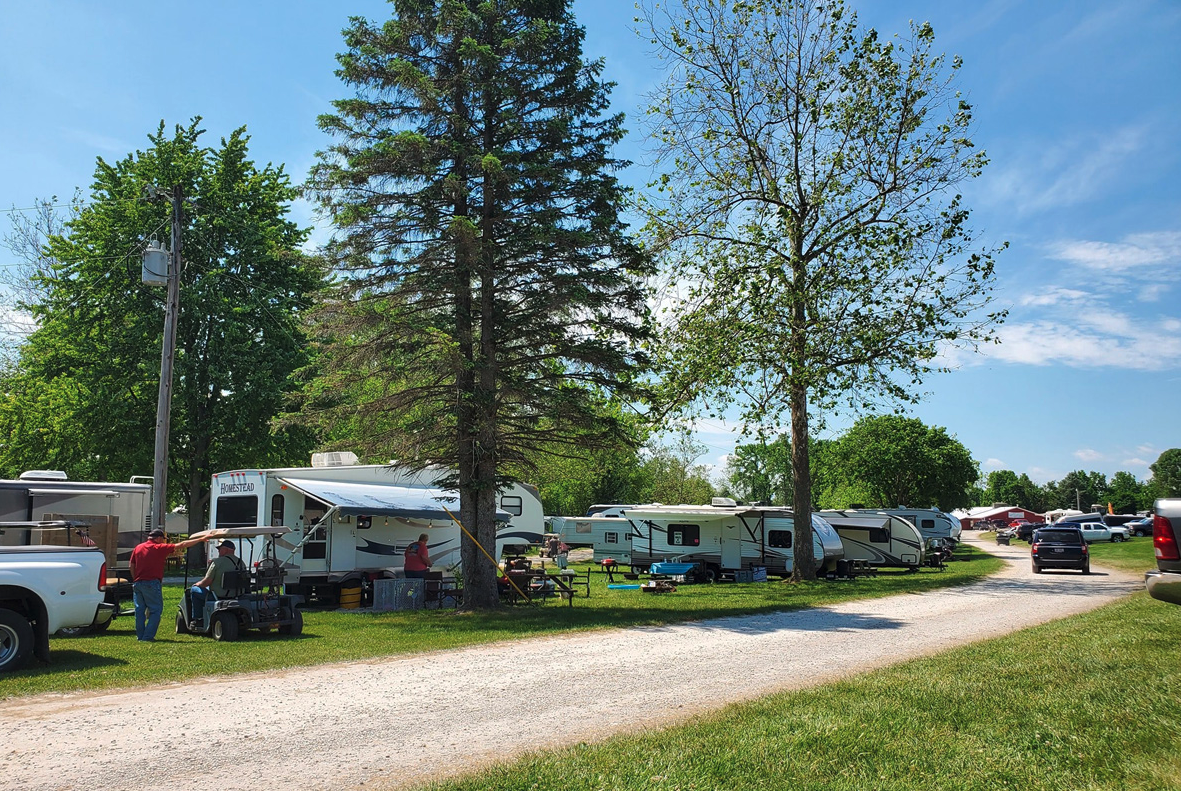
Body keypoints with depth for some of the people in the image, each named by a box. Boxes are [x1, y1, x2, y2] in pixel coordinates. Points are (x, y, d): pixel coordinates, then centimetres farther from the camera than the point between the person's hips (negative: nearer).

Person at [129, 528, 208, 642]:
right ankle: (148, 637, -4)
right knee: (155, 610, 1)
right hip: (151, 583, -6)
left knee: (140, 610, 13)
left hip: (137, 583, 6)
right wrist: (201, 540, -2)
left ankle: (140, 636, 16)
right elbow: (181, 545, -6)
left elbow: (132, 566, 14)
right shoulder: (159, 548, -5)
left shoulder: (137, 548, 12)